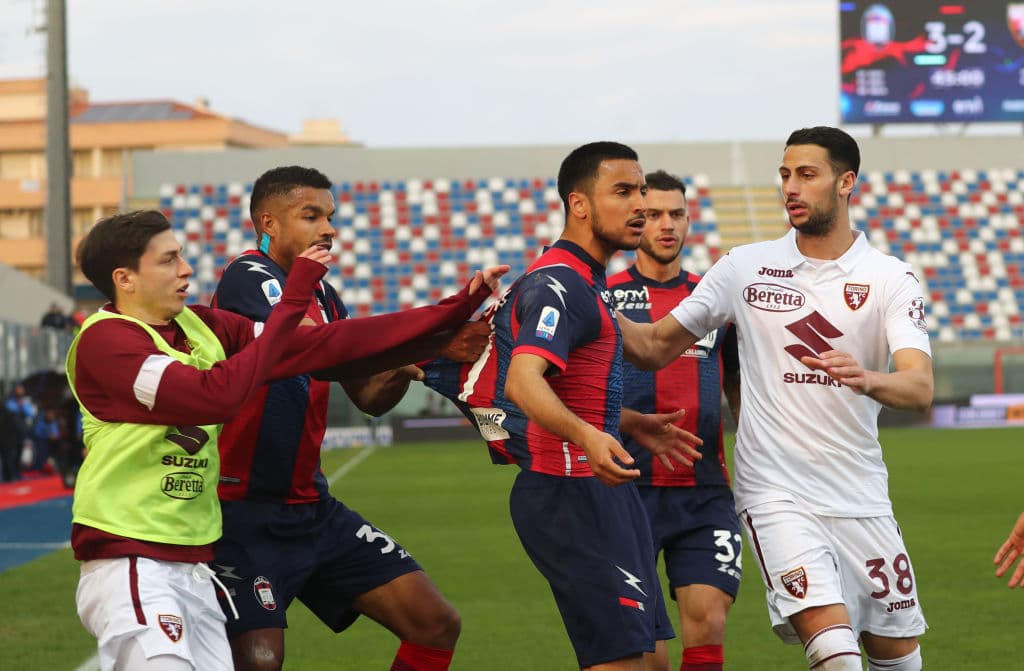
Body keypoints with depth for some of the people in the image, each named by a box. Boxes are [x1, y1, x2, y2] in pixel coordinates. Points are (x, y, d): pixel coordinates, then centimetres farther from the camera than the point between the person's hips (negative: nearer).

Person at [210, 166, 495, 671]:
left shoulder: (323, 297, 14)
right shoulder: (249, 278, -12)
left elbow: (370, 397, 13)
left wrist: (414, 354, -7)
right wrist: (430, 343, -24)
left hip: (311, 508, 9)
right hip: (244, 513, -9)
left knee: (437, 625, 3)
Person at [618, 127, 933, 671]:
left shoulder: (890, 278, -1)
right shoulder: (745, 267, 3)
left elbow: (920, 389, -15)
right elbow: (655, 347, 9)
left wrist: (867, 380, -37)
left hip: (863, 498, 2)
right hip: (776, 493, -2)